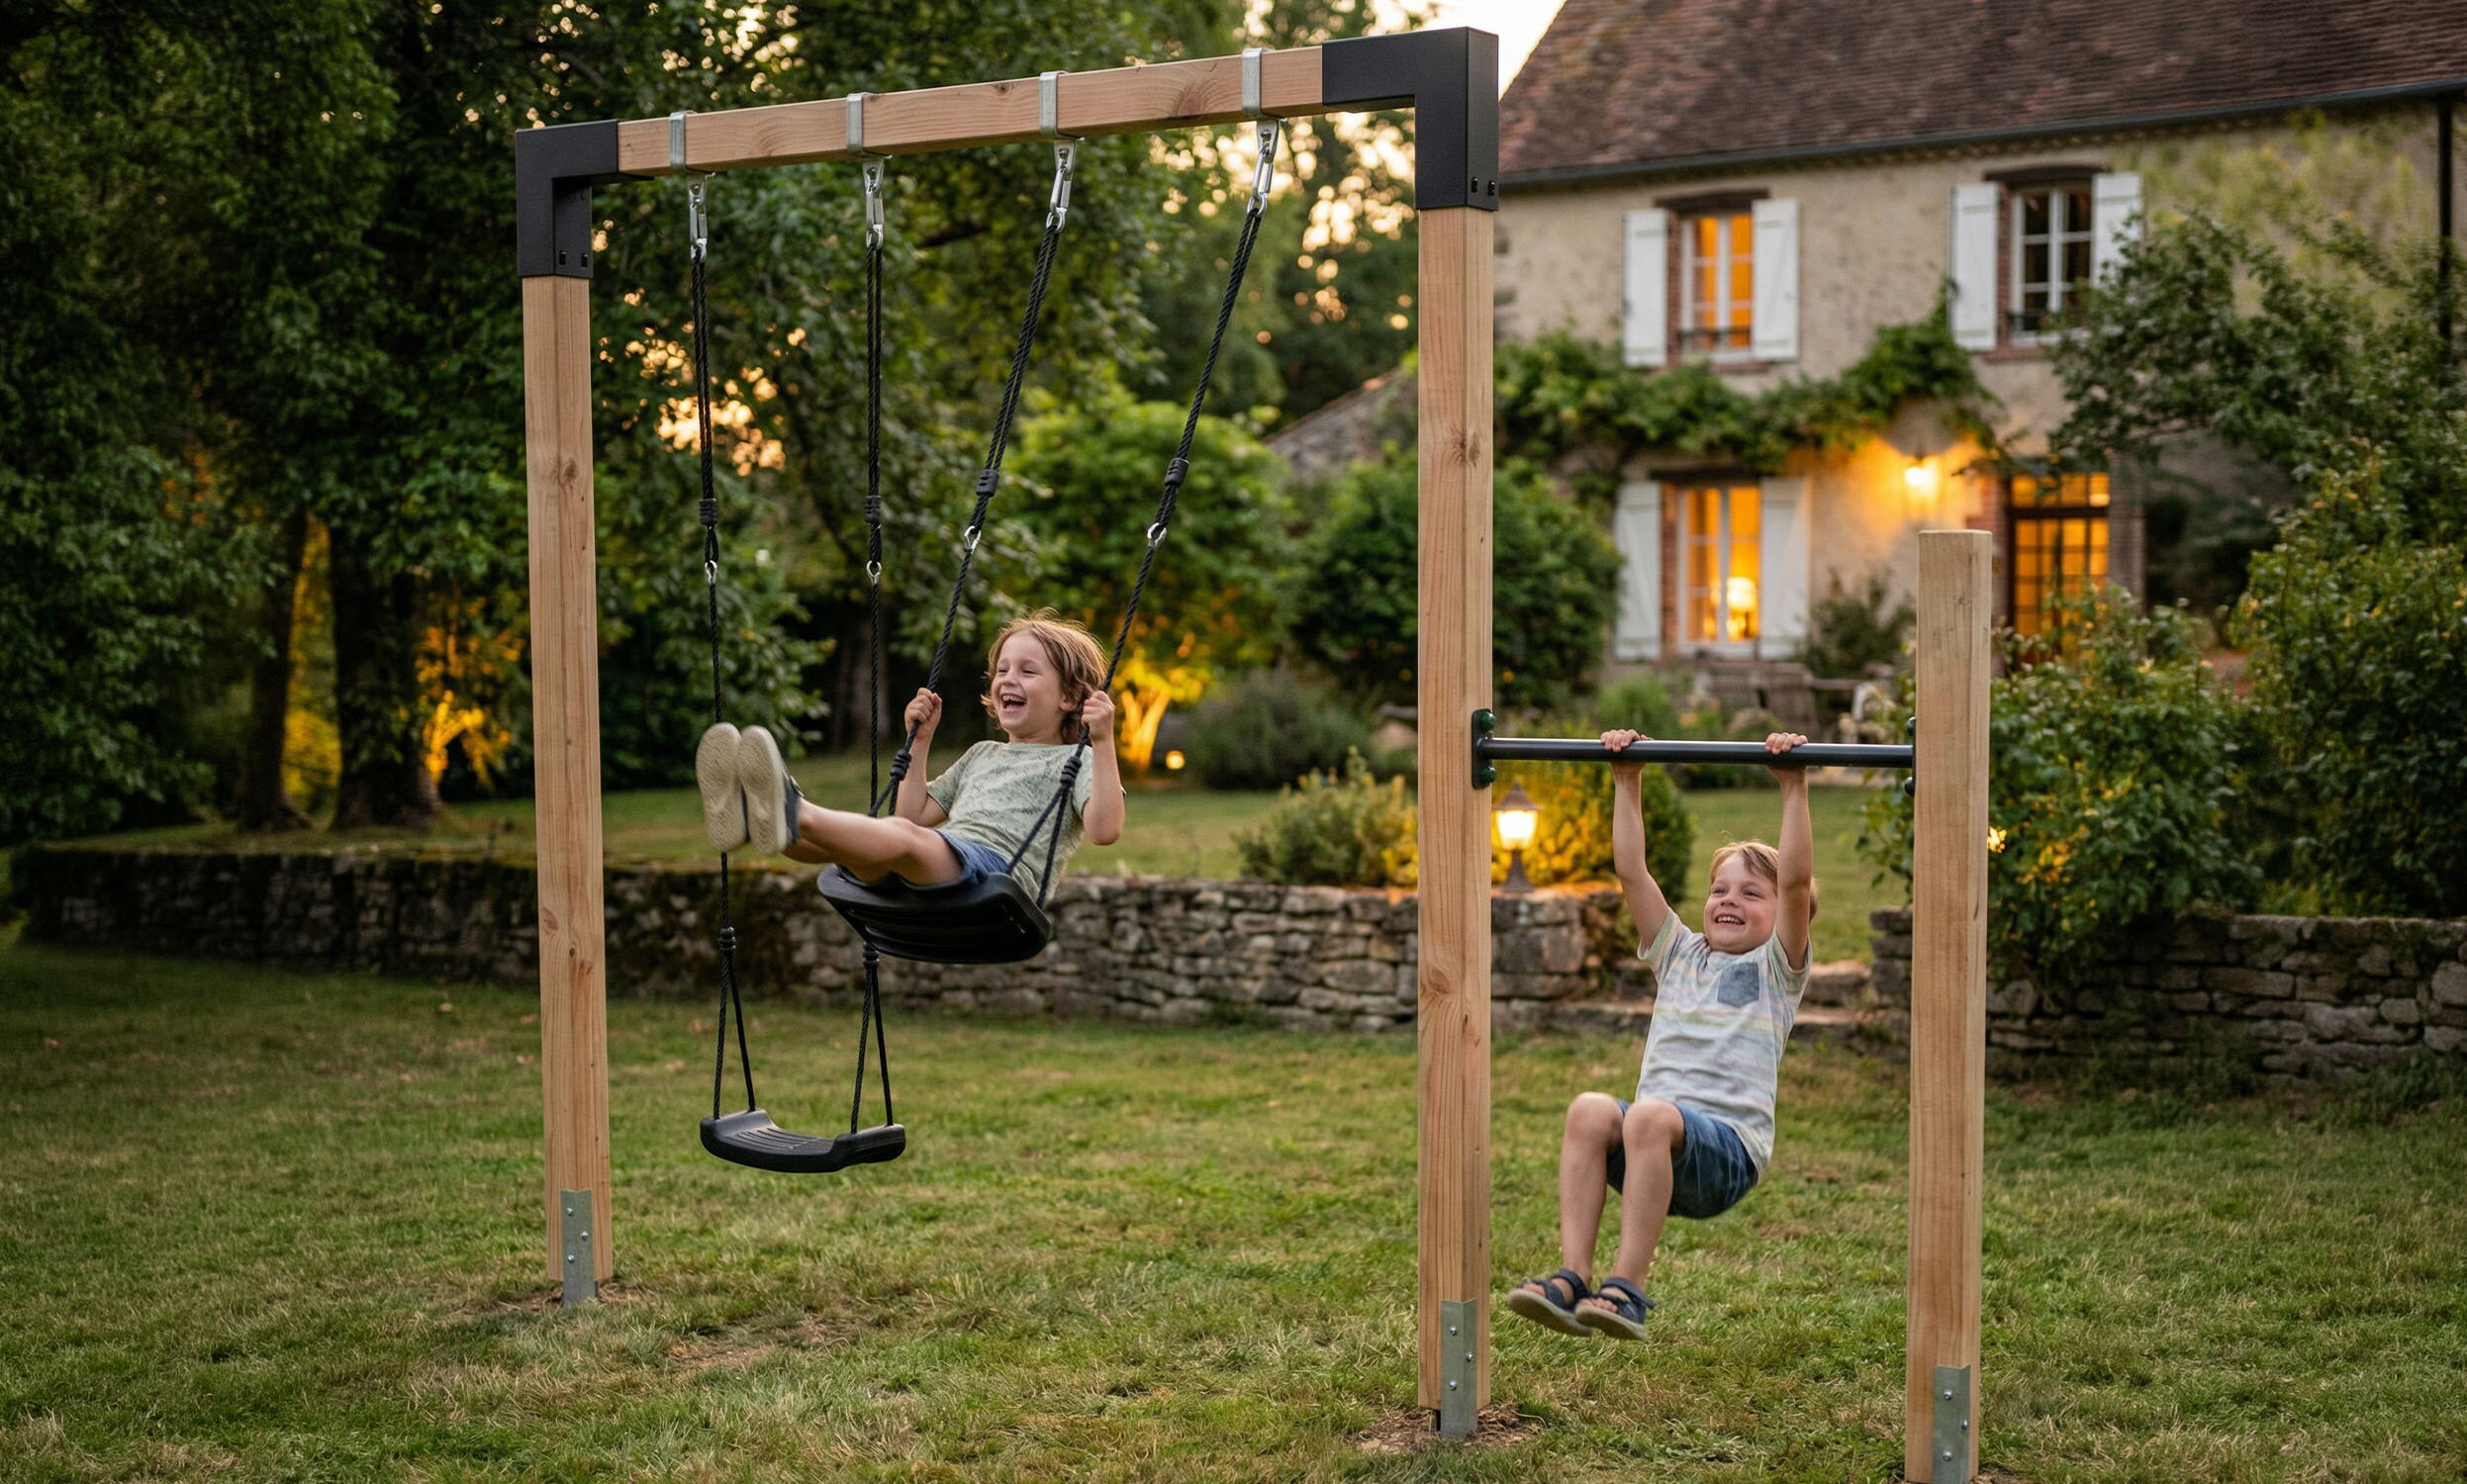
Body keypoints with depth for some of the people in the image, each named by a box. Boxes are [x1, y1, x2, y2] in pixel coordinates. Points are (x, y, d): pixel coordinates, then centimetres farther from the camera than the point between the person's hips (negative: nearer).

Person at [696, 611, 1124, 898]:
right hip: (929, 870, 7)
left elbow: (1104, 830, -5)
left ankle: (795, 813, -62)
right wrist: (921, 741, 30)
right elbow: (915, 815, 33)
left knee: (904, 837, -36)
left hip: (997, 865, -7)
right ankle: (749, 815, -50)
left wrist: (1103, 741, -10)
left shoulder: (1072, 761, 16)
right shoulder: (982, 755, 37)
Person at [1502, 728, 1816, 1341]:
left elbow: (1797, 880, -4)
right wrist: (1627, 781, 14)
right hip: (1653, 1151, 4)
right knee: (1590, 1109, -29)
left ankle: (1627, 1288, -34)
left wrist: (1793, 785, -8)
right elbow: (1632, 872, 18)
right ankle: (1572, 1279, -34)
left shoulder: (1776, 967, 11)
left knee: (1650, 1115, -36)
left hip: (1726, 1151, -4)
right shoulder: (1680, 954, 24)